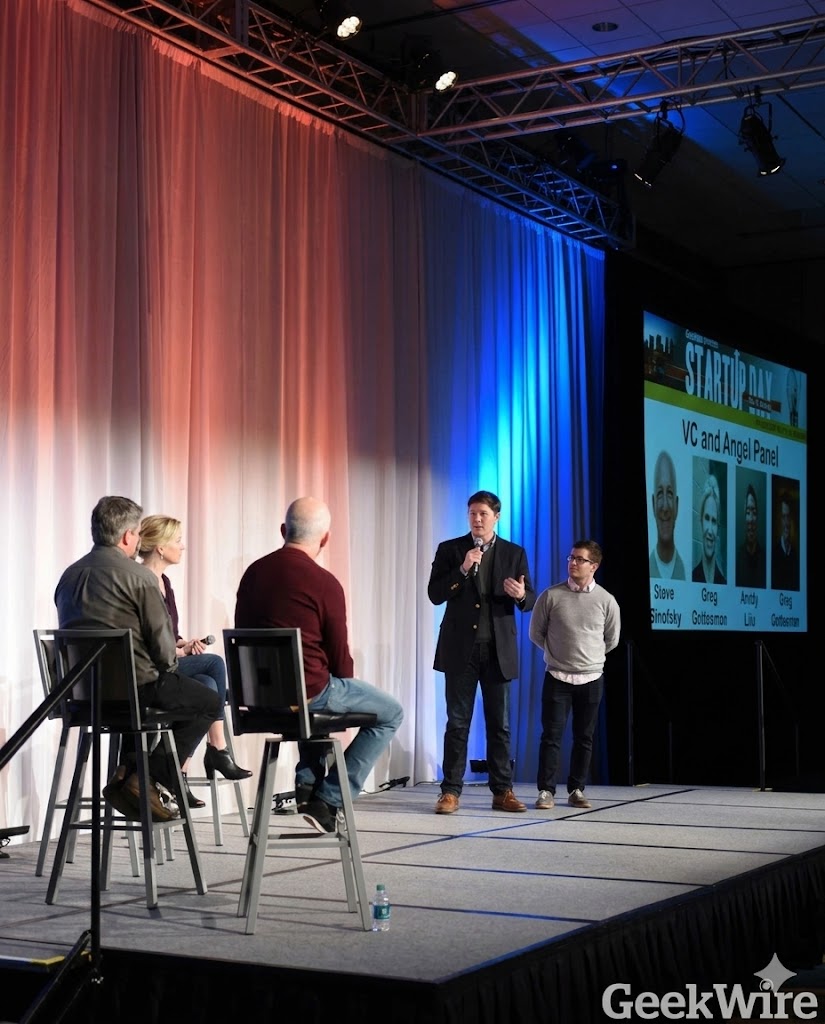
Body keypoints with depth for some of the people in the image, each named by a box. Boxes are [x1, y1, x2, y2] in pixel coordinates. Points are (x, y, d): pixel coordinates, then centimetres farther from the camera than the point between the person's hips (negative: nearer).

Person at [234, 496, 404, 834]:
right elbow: (340, 657, -9)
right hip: (307, 691, -7)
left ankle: (307, 782, 29)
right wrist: (344, 689, 14)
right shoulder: (324, 583, -14)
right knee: (390, 713, 10)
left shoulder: (253, 572, 5)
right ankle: (327, 801, 4)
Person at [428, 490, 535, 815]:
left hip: (498, 650, 1)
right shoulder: (449, 550, 3)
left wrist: (521, 594, -18)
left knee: (499, 724, 5)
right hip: (461, 648, -1)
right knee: (457, 722, 1)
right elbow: (435, 594, -5)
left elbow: (530, 601, 5)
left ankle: (503, 791, 11)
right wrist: (463, 569, -17)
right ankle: (451, 791, 4)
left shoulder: (514, 553, 7)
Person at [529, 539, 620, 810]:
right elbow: (536, 633, 7)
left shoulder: (606, 601, -1)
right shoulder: (551, 596, -5)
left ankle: (576, 790, 16)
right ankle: (546, 791, 0)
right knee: (551, 734, -4)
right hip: (557, 677, -1)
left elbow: (611, 640, 13)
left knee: (584, 737, 6)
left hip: (592, 679, 1)